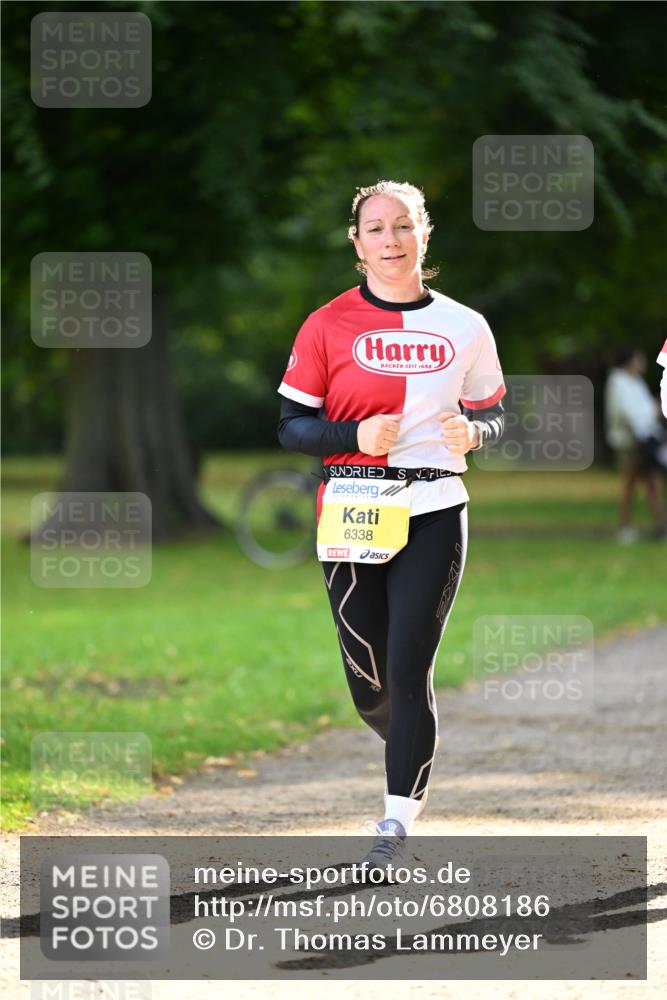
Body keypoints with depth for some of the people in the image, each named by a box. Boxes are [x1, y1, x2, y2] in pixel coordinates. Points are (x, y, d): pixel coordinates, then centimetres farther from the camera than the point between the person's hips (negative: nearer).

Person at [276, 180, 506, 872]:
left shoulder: (464, 327, 7)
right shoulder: (329, 326, 2)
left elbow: (493, 414, 16)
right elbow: (292, 426, 2)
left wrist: (471, 431, -8)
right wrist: (356, 434, -16)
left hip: (434, 513, 0)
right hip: (352, 517, 0)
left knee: (408, 670, -9)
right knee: (368, 682, 3)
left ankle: (397, 821, -2)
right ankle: (412, 752, 36)